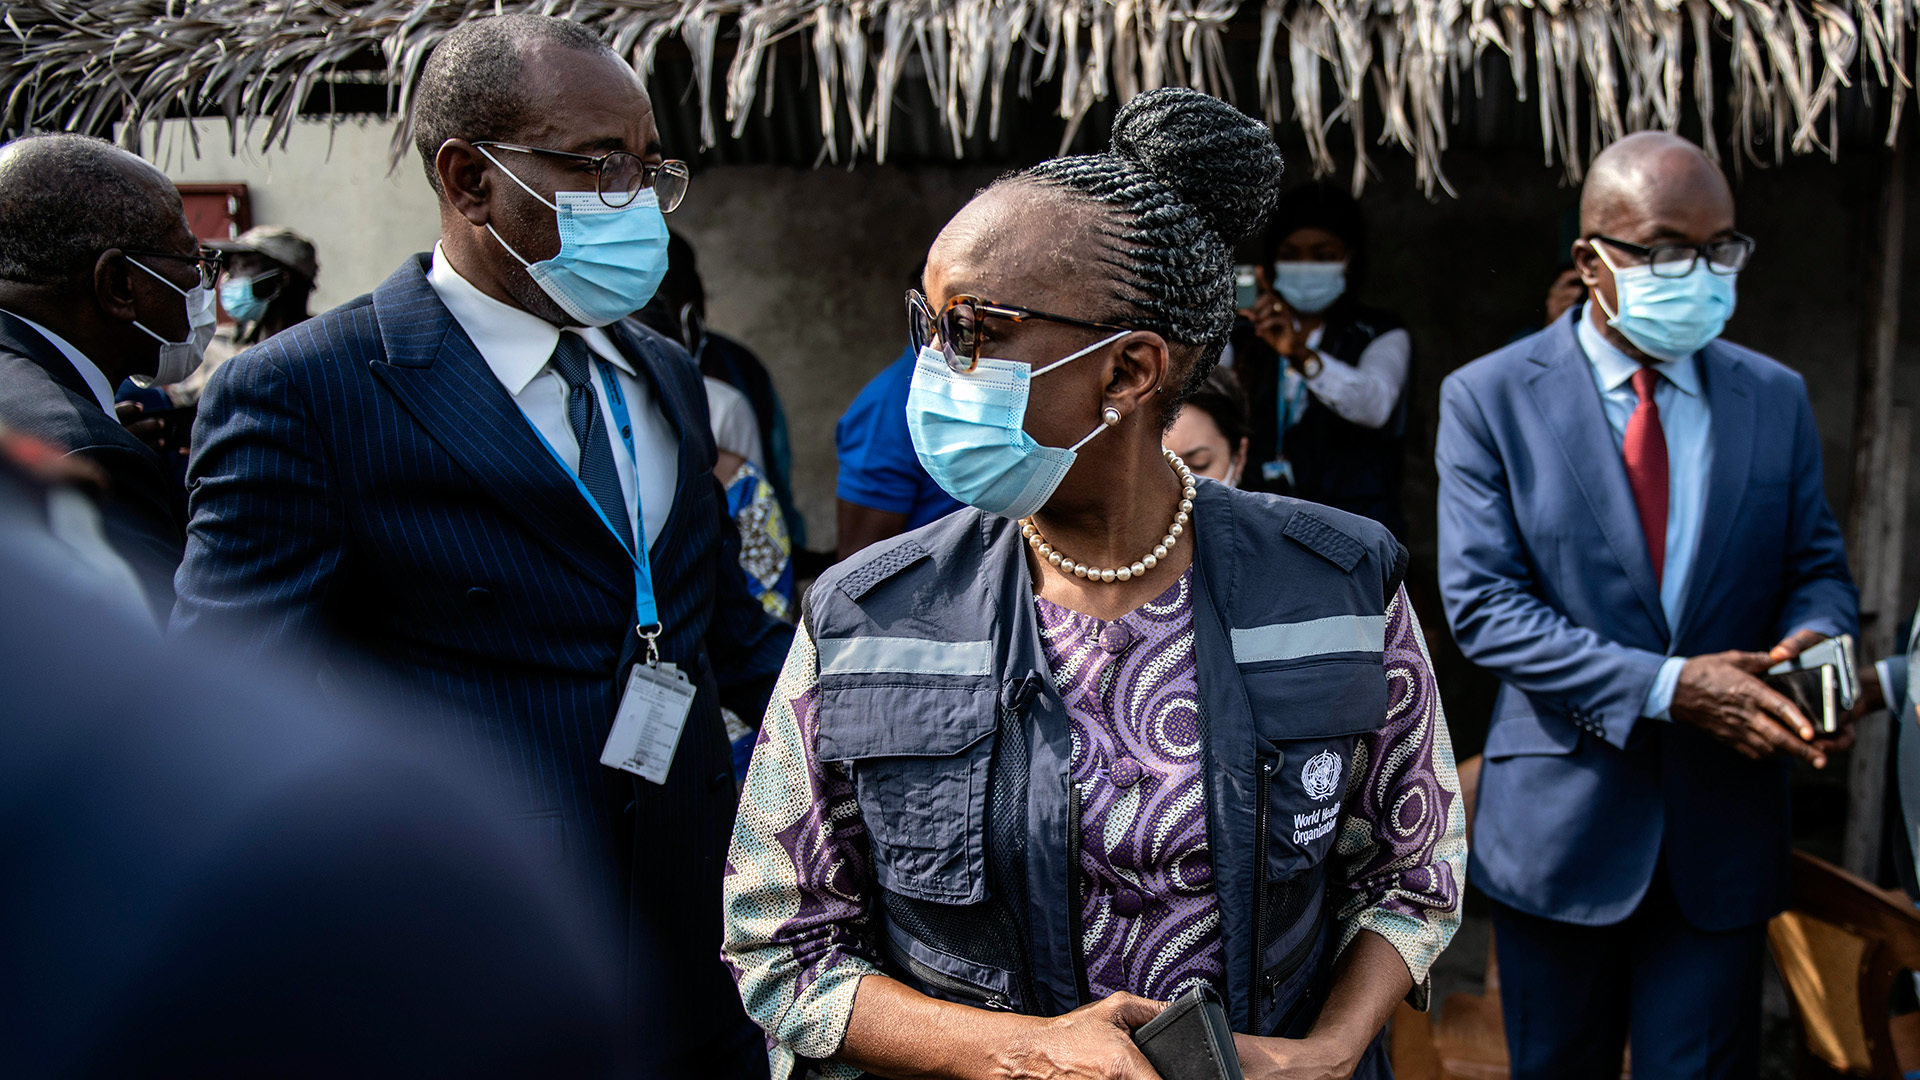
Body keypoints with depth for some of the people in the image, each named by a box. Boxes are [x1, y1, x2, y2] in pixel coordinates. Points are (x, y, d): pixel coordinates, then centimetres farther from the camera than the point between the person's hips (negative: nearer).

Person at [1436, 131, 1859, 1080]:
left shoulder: (1776, 398, 5)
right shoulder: (1489, 398, -7)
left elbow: (1818, 567, 10)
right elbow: (1481, 602, -13)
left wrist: (1813, 639, -16)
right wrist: (1663, 687, -22)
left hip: (1725, 827, 2)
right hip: (1563, 817, -2)